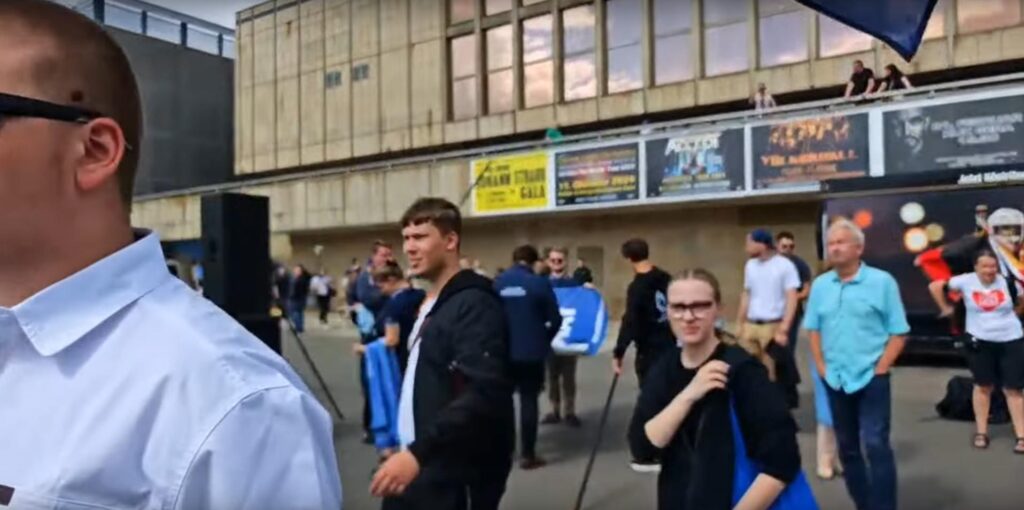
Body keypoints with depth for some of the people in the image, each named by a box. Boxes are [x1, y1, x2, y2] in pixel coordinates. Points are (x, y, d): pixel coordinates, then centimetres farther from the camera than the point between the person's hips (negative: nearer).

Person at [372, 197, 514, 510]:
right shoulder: (428, 304, 13)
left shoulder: (474, 305, -15)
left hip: (456, 479, -8)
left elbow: (484, 394, -27)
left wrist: (418, 452, -32)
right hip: (420, 468, 9)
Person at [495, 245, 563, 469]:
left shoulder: (498, 283, 0)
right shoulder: (539, 283, -10)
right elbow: (555, 319, -7)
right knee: (529, 401, 4)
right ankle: (528, 454, 7)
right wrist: (544, 340, 11)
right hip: (531, 351, -3)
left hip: (503, 350, 3)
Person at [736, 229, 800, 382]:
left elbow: (792, 299, -10)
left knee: (771, 372, 4)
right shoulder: (750, 265, 10)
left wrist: (783, 330, -17)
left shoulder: (785, 265, -7)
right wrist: (740, 324, 11)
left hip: (773, 326, -5)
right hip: (750, 325, 5)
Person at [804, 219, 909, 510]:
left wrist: (880, 369, -11)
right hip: (836, 380, 4)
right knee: (847, 448, 12)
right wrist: (822, 367, 2)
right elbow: (814, 329, 12)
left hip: (871, 379, -4)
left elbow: (899, 333, -4)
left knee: (876, 445, -8)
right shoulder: (820, 285, 6)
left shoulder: (882, 282, -5)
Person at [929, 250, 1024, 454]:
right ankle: (981, 433, 24)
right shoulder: (966, 281, -10)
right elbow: (935, 286, -2)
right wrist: (946, 308, 2)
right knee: (983, 386, 13)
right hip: (980, 342, 0)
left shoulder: (1006, 282, -7)